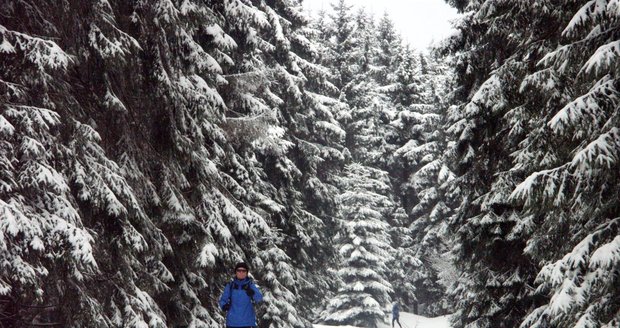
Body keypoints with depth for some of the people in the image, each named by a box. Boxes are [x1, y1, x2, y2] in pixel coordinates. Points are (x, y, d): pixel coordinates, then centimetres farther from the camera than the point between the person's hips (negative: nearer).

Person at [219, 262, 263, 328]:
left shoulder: (250, 285, 1)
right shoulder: (230, 286, 5)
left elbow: (259, 298, -13)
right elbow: (223, 299, 9)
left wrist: (252, 293, -35)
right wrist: (224, 306, -14)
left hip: (246, 322, -1)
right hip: (232, 322, 1)